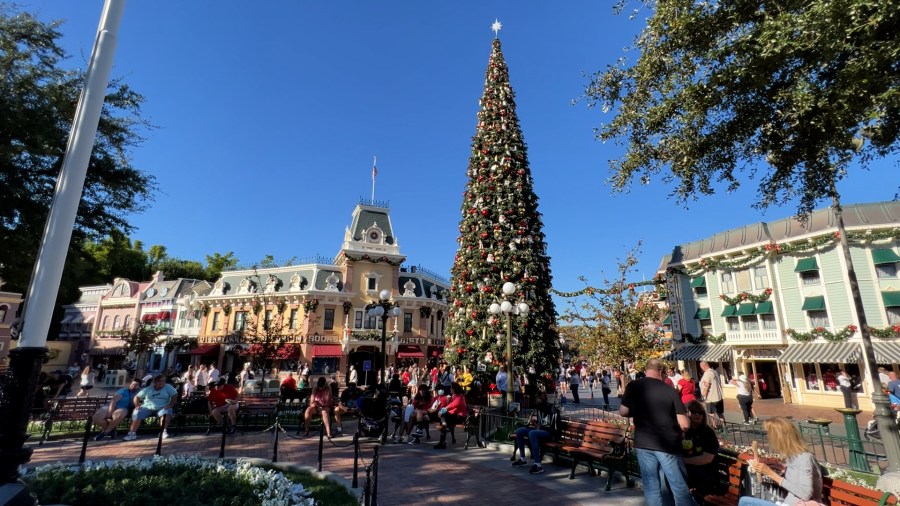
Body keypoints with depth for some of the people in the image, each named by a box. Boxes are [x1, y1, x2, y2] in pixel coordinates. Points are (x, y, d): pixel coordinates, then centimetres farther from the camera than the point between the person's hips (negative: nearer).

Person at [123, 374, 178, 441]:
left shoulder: (168, 387, 6)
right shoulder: (148, 389, 12)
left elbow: (175, 395, -3)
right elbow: (137, 397, 16)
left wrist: (170, 405, -16)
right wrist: (137, 405, -2)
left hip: (162, 408, -3)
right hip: (147, 407, 3)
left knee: (166, 412, -35)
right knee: (137, 413, -25)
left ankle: (164, 431, -34)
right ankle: (132, 433, -20)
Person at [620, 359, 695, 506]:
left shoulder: (633, 386, -3)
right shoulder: (671, 390, -7)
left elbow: (623, 412, 1)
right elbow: (685, 424, -8)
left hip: (643, 444, 2)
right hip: (668, 445, -2)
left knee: (652, 488, 12)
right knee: (680, 488, 9)